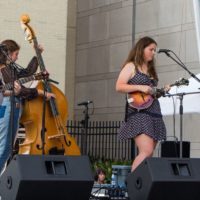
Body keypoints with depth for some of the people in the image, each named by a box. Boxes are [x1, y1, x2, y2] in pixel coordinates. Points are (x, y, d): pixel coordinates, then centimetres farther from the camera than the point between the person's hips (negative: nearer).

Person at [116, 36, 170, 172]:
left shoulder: (151, 69, 22)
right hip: (139, 113, -8)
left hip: (154, 113, 8)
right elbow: (119, 87, -10)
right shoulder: (131, 66, 1)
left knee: (148, 154, 4)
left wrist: (162, 91, 6)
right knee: (146, 152, -20)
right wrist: (140, 87, -18)